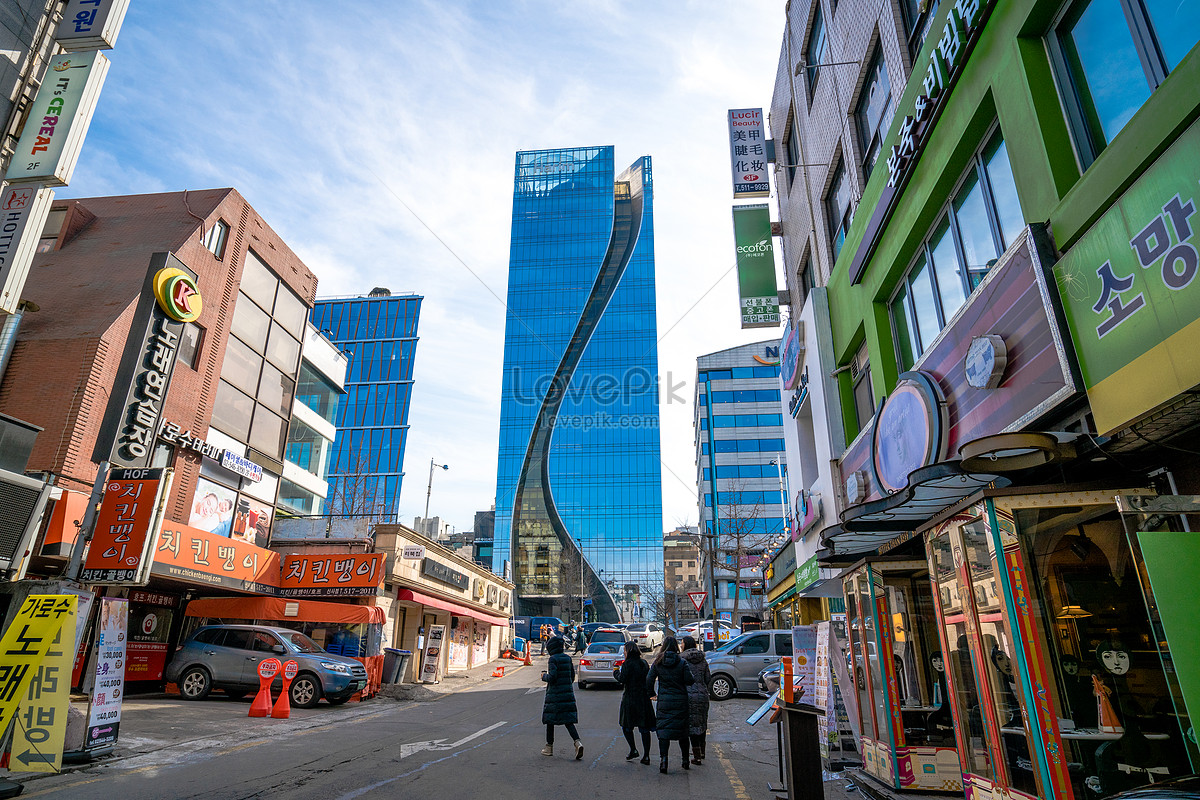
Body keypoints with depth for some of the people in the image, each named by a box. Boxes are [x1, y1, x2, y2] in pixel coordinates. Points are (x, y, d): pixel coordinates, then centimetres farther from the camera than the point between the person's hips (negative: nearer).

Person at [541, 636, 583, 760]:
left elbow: (552, 677, -18)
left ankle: (549, 747, 19)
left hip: (555, 694, -6)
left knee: (550, 719, 11)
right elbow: (572, 676, 12)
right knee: (568, 720, 7)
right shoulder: (567, 658, 8)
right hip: (568, 693, 6)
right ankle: (577, 742, -13)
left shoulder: (553, 659, -12)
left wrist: (544, 676, 0)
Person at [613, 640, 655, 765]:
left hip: (630, 698, -6)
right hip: (644, 698, 6)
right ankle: (646, 755, 7)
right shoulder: (644, 663, 8)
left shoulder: (628, 664, -11)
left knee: (626, 725, 11)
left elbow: (622, 679, -16)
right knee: (644, 727, 7)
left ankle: (633, 750, 4)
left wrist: (616, 672, 1)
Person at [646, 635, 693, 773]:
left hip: (664, 701, 0)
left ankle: (663, 758, -13)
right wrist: (695, 679, 13)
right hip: (680, 701, 0)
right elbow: (689, 680, -9)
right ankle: (685, 761, 22)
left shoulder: (657, 663, -2)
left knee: (663, 730, 2)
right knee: (682, 731, 13)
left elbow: (649, 679, -2)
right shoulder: (681, 662, -7)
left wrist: (651, 693, 14)